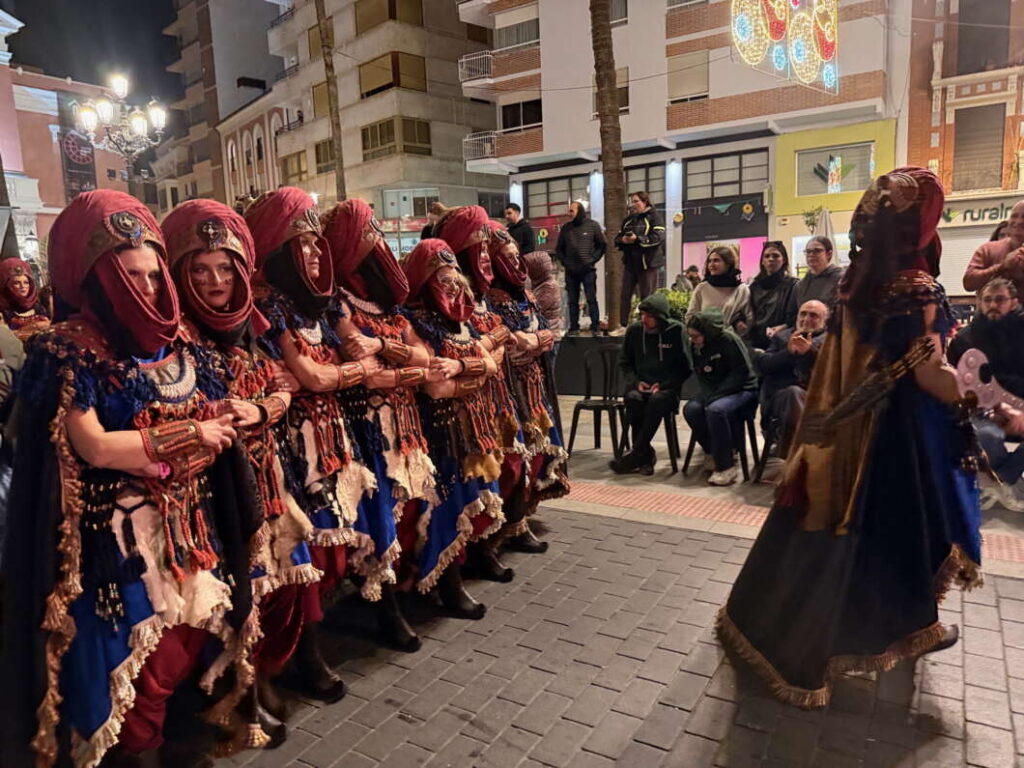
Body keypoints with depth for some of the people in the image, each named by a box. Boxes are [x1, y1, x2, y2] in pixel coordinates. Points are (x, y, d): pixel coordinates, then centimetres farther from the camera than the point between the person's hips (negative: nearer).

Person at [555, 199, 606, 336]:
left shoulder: (593, 225, 0)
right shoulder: (566, 228, 8)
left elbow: (602, 245, 3)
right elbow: (559, 248, 16)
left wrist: (592, 260, -5)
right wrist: (564, 261, 2)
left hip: (588, 270, -3)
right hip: (571, 271, 3)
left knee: (591, 299, -3)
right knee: (572, 301, 7)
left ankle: (595, 326, 3)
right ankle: (573, 327, 13)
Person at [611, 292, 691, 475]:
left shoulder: (677, 331, -3)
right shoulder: (634, 331, 6)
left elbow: (685, 366, 0)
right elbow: (624, 362, 16)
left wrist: (663, 385, -12)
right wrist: (635, 382, -2)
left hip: (667, 387, -3)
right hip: (640, 386, 3)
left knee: (657, 400, -36)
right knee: (633, 399, -32)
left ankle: (636, 455, -29)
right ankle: (646, 455, -21)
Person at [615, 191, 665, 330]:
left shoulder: (654, 217, -2)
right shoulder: (628, 219, 17)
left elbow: (658, 238, -16)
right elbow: (617, 239, 14)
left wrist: (637, 239, -22)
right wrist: (623, 240, -9)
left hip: (648, 263, -6)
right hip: (630, 262, 6)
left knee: (647, 297, 0)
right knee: (625, 295, 3)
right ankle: (623, 326, 8)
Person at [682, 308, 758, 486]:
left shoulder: (729, 340, -17)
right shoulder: (693, 346, 3)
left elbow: (742, 373, -18)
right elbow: (702, 379, 7)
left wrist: (715, 397, -22)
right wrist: (708, 397, -15)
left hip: (743, 390, -6)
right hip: (713, 392, 6)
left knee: (716, 409, -34)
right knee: (691, 409, -21)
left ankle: (726, 466, -23)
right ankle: (713, 452, -1)